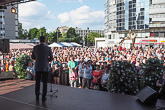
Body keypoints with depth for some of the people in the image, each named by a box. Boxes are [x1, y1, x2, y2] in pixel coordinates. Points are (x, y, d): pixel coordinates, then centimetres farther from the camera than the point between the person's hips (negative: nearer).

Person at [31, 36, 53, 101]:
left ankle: (37, 97, 19)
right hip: (45, 68, -2)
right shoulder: (48, 48, -8)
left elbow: (32, 57, 7)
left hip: (37, 67, 2)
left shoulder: (35, 47, -3)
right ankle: (43, 97, 13)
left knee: (37, 82, 13)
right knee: (44, 83, 8)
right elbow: (51, 58, 0)